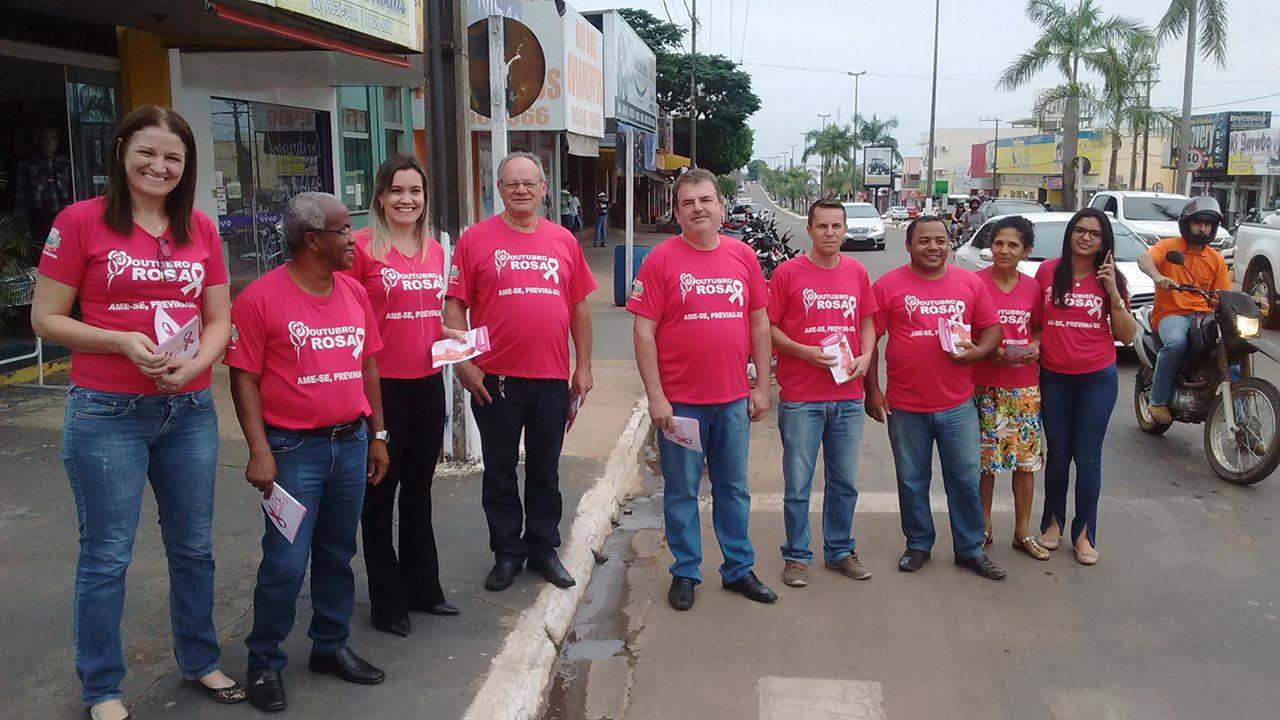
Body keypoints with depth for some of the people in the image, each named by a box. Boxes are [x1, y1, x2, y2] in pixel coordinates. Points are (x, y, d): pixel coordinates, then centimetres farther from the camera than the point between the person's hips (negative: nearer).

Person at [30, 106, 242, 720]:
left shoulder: (201, 229, 6)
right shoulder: (81, 221, -6)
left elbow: (219, 319, 9)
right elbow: (45, 318, -4)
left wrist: (193, 366, -11)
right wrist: (124, 342, -18)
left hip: (190, 411, 4)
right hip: (107, 415, -4)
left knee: (194, 548, 15)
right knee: (106, 557, 6)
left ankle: (199, 662, 34)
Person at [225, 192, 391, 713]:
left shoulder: (354, 292, 9)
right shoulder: (260, 298, -9)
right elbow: (244, 377, -9)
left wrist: (377, 435, 15)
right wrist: (259, 451, -14)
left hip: (351, 443, 6)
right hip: (294, 449, -5)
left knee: (337, 553, 15)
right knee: (286, 563, -3)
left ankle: (331, 646, 30)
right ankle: (264, 663, 15)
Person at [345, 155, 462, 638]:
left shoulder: (434, 250, 9)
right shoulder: (362, 247, -9)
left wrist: (450, 336, 2)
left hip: (427, 381, 6)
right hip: (381, 385, -6)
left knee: (419, 489, 17)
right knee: (381, 492, 7)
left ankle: (423, 588, 32)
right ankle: (387, 602, 20)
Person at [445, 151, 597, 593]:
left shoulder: (564, 241, 7)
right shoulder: (476, 239, -2)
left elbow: (579, 307, 11)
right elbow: (455, 306, -4)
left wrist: (584, 366, 9)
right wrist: (464, 364, -11)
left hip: (552, 379, 3)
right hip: (495, 379, -2)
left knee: (546, 471, 13)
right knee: (500, 471, 9)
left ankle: (543, 549, 28)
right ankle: (507, 553, 23)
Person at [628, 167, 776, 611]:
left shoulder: (742, 256, 5)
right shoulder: (661, 260, -6)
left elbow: (759, 324, 10)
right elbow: (643, 331, -9)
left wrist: (762, 386, 6)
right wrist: (655, 396, -12)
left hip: (734, 399, 3)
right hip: (680, 401, -3)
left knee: (733, 488, 15)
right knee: (681, 491, 8)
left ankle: (739, 569, 29)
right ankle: (685, 573, 23)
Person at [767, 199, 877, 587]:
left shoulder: (857, 272, 8)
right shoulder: (787, 272, -5)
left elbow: (867, 323, 16)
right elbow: (768, 328, -4)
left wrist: (865, 357, -2)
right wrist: (805, 352, -17)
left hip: (848, 397, 4)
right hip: (800, 398, -4)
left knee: (845, 482, 14)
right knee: (798, 485, 4)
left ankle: (839, 549, 30)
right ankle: (796, 556, 18)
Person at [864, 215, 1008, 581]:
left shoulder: (970, 283, 5)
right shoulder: (888, 285, -3)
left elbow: (992, 327, 11)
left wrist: (978, 351, -12)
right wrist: (872, 391, -5)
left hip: (958, 404, 2)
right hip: (905, 405, -1)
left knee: (965, 479, 8)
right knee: (912, 481, 11)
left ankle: (970, 549, 22)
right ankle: (918, 545, 28)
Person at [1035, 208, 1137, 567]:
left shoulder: (1111, 279, -1)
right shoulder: (1047, 272, -2)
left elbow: (1127, 336, -1)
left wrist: (1113, 293, -12)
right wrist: (1034, 346, -7)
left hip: (1097, 378, 0)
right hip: (1054, 377, 1)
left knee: (1087, 458, 4)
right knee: (1057, 454, 13)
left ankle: (1084, 533, 17)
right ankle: (1053, 521, 30)